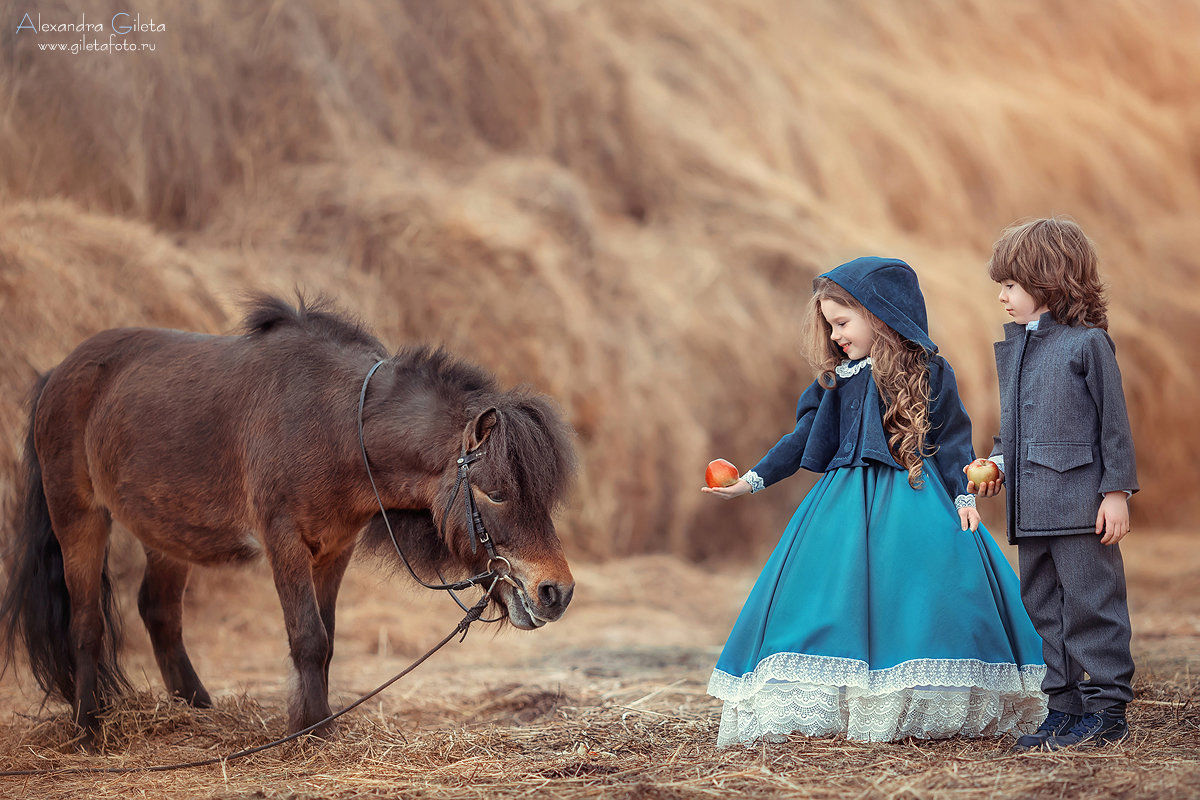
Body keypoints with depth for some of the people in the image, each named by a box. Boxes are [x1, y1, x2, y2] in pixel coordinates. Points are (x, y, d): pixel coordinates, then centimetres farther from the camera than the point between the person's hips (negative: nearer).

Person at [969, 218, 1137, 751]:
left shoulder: (1088, 343, -6)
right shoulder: (1012, 347, 15)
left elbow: (1113, 422, -6)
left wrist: (1117, 491, -9)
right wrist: (998, 460, 6)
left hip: (1080, 502, -8)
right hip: (1029, 504, 8)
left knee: (1089, 602, -5)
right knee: (1043, 607, 10)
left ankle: (1106, 708, 2)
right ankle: (1064, 707, 17)